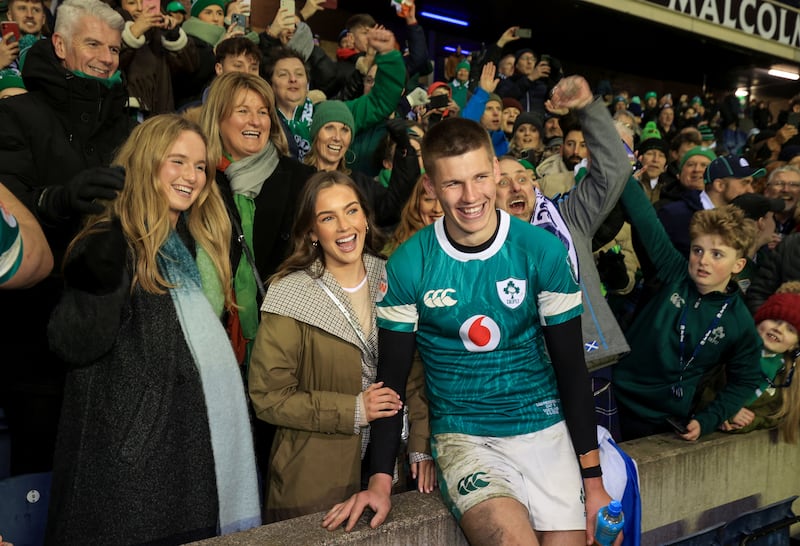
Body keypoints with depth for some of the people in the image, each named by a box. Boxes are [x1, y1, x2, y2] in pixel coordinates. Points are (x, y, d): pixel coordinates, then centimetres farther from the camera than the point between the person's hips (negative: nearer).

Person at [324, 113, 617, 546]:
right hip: (461, 435, -1)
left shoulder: (543, 251, -7)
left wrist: (593, 479, 0)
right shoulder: (407, 266, -8)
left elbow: (571, 367, 0)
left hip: (544, 428, 2)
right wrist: (380, 480, -6)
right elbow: (392, 376, 0)